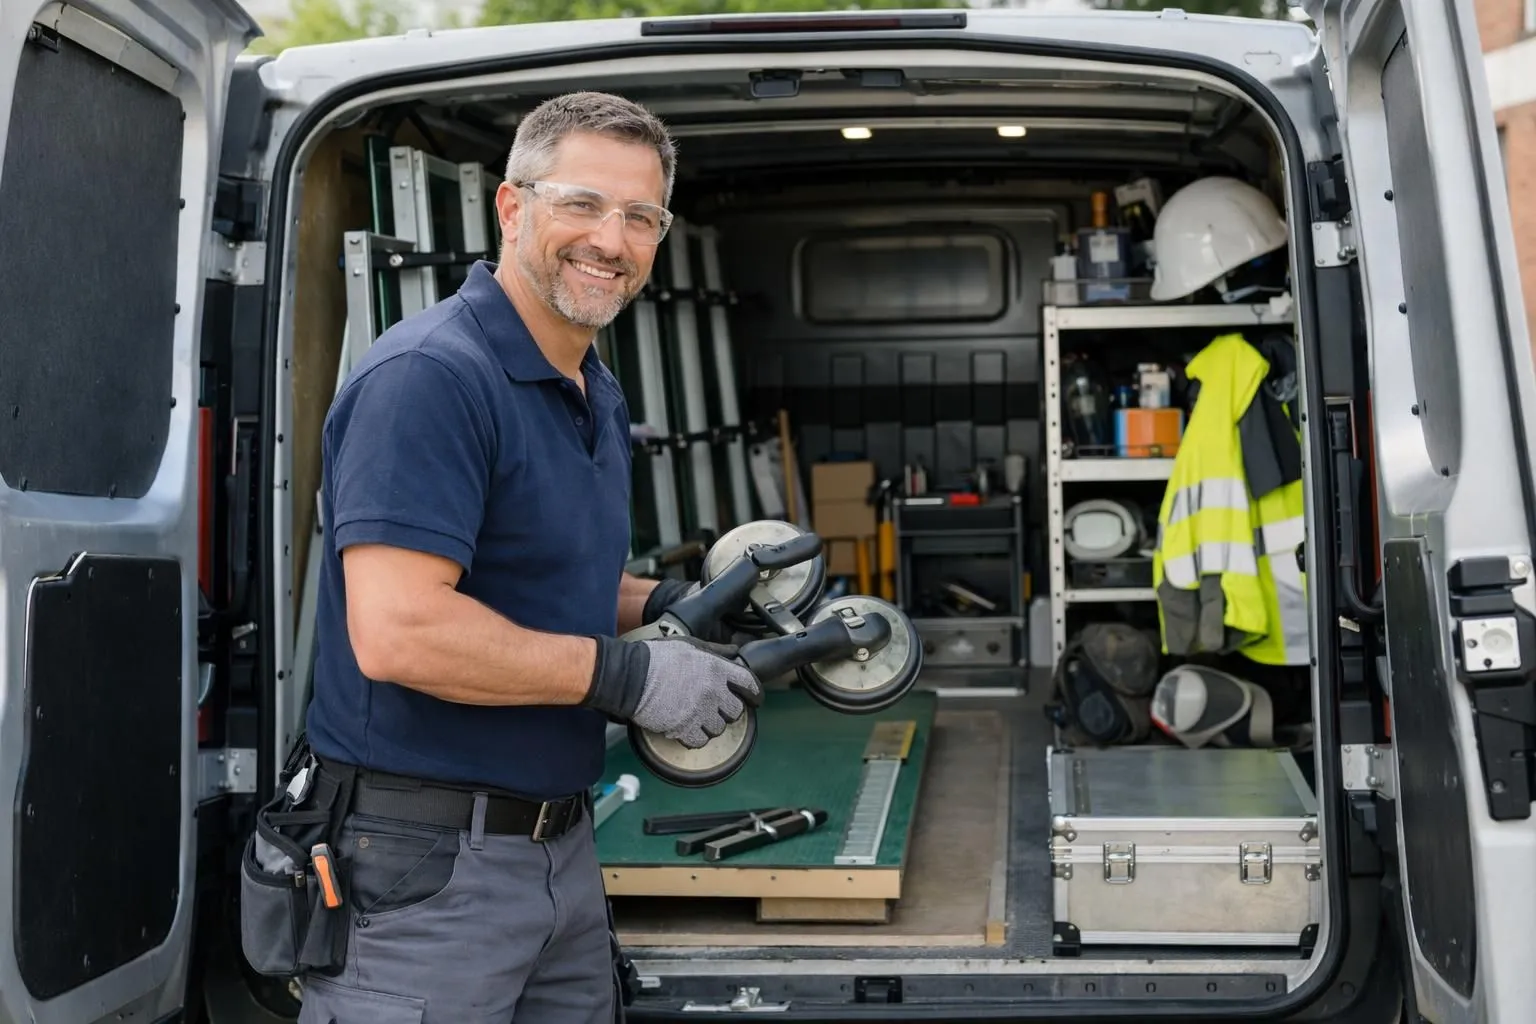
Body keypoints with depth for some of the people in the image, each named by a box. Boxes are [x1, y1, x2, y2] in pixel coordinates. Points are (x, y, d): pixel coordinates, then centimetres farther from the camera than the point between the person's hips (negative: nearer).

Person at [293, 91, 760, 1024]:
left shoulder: (600, 396, 12)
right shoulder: (429, 376, -18)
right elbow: (396, 633, -27)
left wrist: (665, 605, 5)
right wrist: (628, 675, -20)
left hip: (562, 843, 9)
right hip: (423, 866, -9)